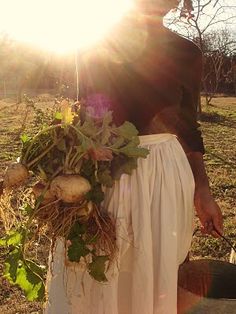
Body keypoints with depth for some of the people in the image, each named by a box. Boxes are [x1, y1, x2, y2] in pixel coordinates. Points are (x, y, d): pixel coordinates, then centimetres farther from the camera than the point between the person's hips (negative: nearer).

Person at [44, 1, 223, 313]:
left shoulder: (186, 54, 3)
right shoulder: (98, 45, -1)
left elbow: (188, 128, 7)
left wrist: (202, 192, 3)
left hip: (162, 173, 1)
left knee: (154, 271, 14)